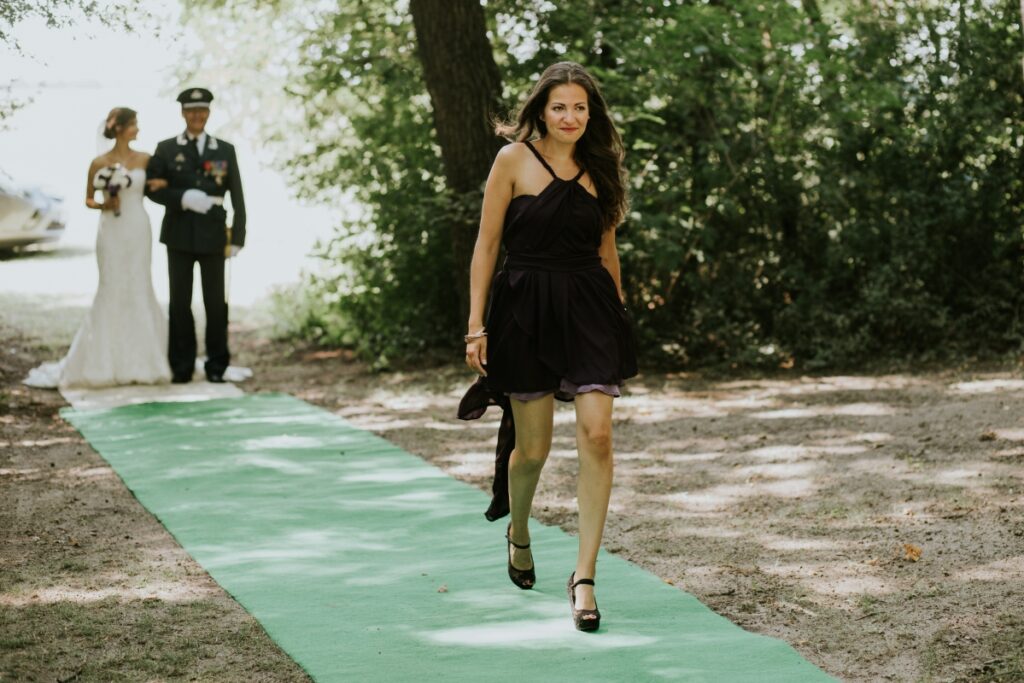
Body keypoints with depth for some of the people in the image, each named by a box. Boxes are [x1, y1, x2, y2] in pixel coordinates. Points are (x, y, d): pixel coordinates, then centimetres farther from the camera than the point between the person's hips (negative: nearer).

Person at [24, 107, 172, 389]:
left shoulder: (144, 159, 4)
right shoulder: (99, 163, -3)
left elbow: (154, 184, 18)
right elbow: (88, 199, 6)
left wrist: (155, 185, -5)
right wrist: (103, 205, -14)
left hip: (139, 230, 3)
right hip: (112, 231, -3)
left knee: (139, 289, 3)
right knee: (111, 290, -2)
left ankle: (137, 361, 10)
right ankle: (107, 362, 6)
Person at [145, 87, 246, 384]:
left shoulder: (225, 150, 7)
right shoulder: (166, 149, 5)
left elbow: (237, 197, 5)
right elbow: (153, 189, -1)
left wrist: (237, 238, -2)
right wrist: (183, 198, -17)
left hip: (213, 236, 0)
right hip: (179, 236, 0)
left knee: (216, 302, 3)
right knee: (180, 302, 3)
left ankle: (217, 365, 12)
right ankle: (181, 366, 10)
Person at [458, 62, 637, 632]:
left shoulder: (599, 168, 9)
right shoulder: (514, 160, -3)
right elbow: (487, 245, -2)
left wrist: (619, 314, 22)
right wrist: (476, 324, -6)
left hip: (589, 307, 2)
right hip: (526, 310, -2)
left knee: (597, 434, -14)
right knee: (533, 446, 6)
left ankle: (585, 576, -8)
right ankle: (519, 533, 39)